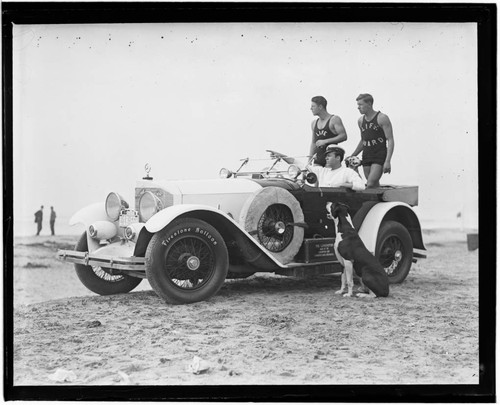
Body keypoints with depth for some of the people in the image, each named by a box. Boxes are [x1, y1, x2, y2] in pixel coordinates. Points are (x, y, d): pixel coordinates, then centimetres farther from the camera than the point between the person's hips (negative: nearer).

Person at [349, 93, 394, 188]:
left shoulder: (382, 118, -6)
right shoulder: (360, 121, 12)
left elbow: (390, 140, -10)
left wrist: (387, 161, -19)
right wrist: (352, 156, 18)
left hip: (379, 156, -6)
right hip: (366, 157, 6)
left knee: (370, 185, -18)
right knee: (375, 186, 5)